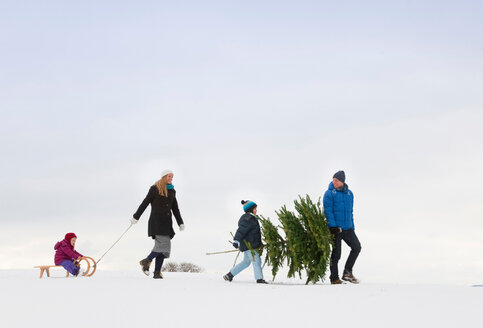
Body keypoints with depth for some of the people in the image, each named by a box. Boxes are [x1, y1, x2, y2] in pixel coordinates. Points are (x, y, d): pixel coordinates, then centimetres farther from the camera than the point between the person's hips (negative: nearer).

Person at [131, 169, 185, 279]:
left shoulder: (172, 191, 17)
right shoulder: (155, 189, -1)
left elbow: (175, 209, 22)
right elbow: (145, 203, 1)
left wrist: (180, 223, 15)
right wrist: (136, 217, 1)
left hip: (167, 223, 6)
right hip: (156, 221, -6)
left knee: (165, 248, -3)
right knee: (163, 244, -19)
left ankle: (157, 272, -3)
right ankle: (147, 261, 1)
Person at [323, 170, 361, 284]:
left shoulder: (349, 193, 14)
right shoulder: (329, 193, -4)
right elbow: (328, 211, -10)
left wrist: (352, 227, 17)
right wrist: (333, 226, -19)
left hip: (347, 228, 5)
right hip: (335, 228, -5)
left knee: (356, 247, -2)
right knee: (336, 253, -2)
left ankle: (347, 273, 8)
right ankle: (334, 278, 7)